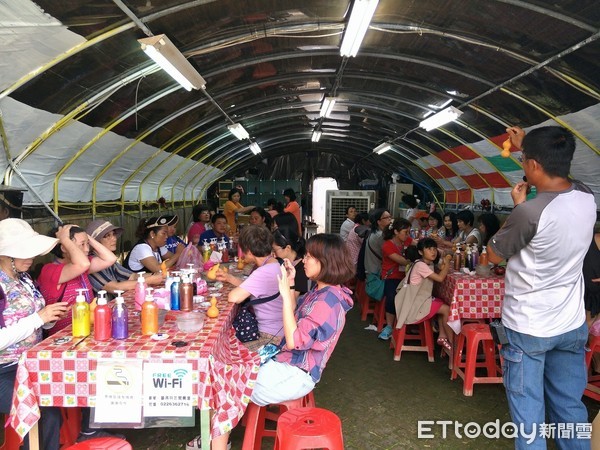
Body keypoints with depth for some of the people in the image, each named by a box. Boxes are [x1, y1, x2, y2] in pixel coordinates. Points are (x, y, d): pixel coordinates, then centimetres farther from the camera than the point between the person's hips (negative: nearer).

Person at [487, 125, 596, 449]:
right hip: (572, 325, 7)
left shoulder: (530, 212, -24)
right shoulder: (586, 197, -2)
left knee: (528, 414, 6)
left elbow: (493, 255, -7)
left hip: (527, 327, -7)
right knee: (571, 410, 19)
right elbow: (555, 169, 23)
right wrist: (525, 145, 29)